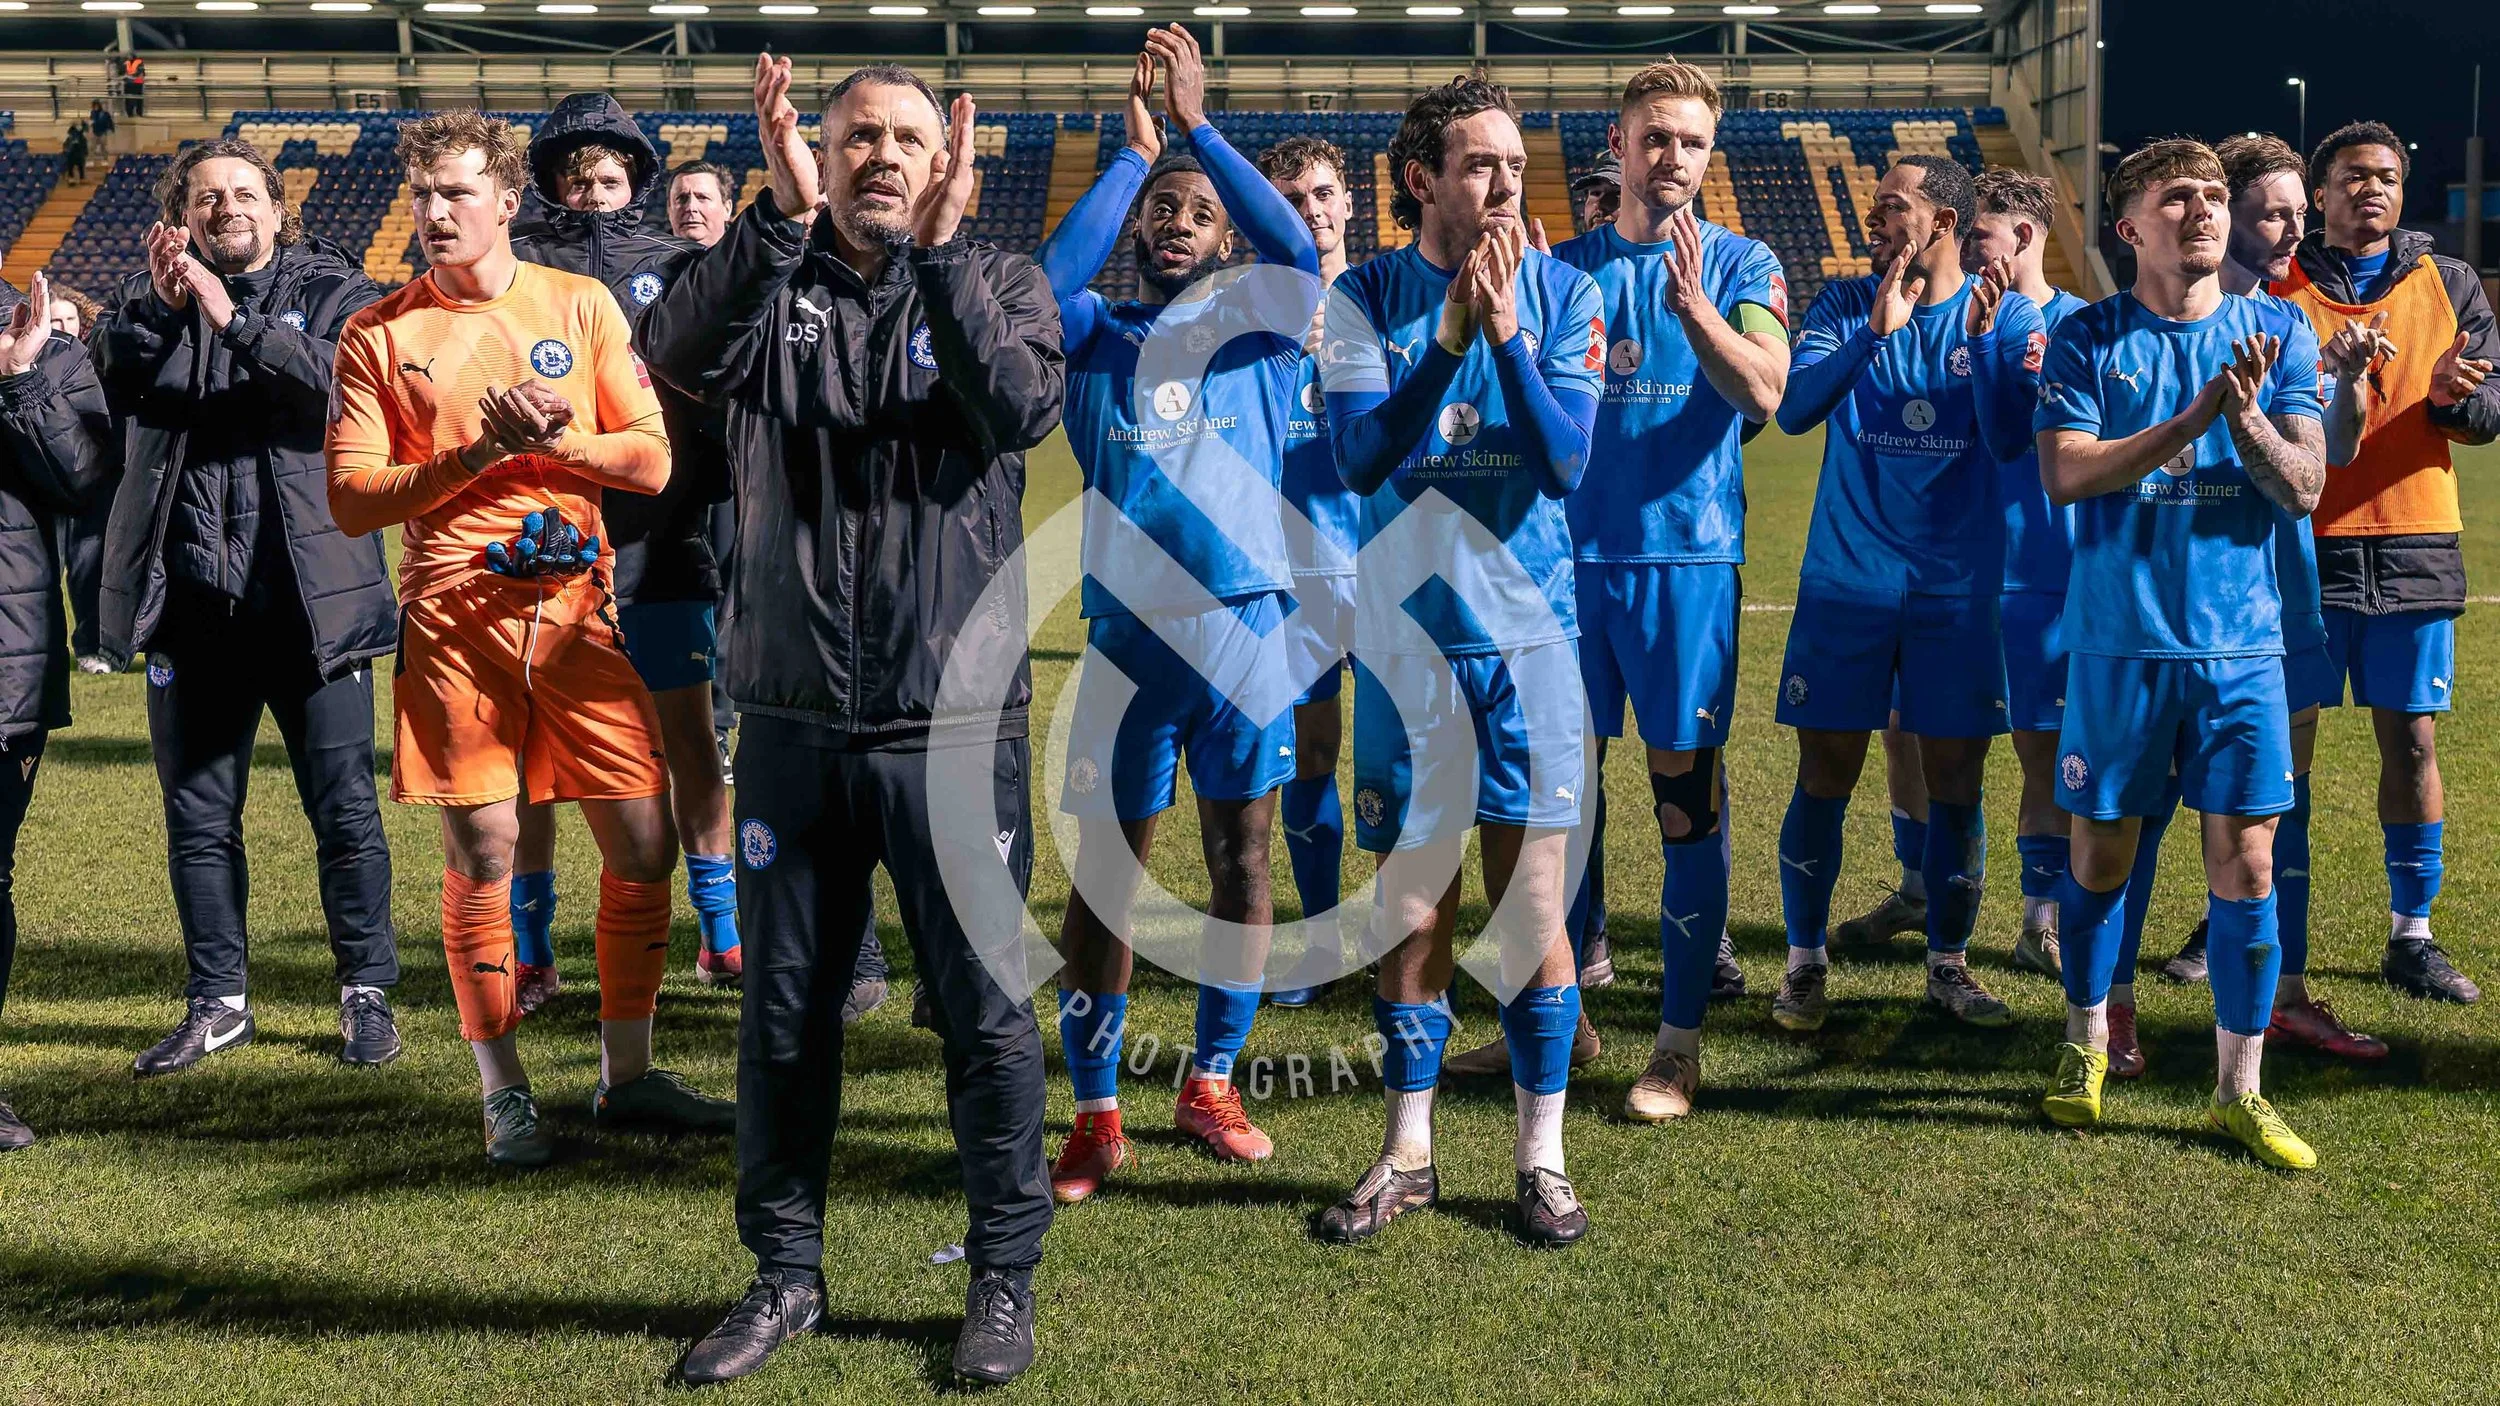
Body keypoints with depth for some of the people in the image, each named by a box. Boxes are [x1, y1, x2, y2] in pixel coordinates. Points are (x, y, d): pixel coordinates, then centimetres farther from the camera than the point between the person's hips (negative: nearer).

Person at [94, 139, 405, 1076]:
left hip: (310, 597, -3)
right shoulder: (150, 295, 13)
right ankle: (217, 1001, 23)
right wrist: (160, 306, -19)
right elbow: (111, 382, -5)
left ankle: (366, 993, 15)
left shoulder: (333, 289, 6)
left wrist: (235, 321, -20)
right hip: (192, 602, 3)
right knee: (198, 815, 10)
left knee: (344, 808, 1)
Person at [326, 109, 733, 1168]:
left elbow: (652, 460, 5)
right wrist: (473, 454, -14)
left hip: (575, 604, 2)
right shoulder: (377, 334, 5)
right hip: (455, 614, -2)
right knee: (481, 855, 0)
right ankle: (504, 1094, 15)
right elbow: (351, 499, -1)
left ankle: (627, 1075, 17)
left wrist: (559, 438, -13)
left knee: (643, 844, 1)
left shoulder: (581, 305, 9)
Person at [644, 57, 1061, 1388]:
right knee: (783, 1012, 11)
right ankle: (785, 1274, 28)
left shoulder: (998, 281, 4)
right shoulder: (771, 280, 7)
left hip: (956, 720, -2)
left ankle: (1004, 1279, 21)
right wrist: (780, 211, -22)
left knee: (986, 1008, 4)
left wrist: (940, 247, -20)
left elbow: (1024, 408, -16)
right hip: (794, 719, 2)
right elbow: (676, 352, -15)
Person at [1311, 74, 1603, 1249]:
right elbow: (1360, 458, -13)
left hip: (1527, 631, 0)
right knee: (1409, 907, 8)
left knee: (1532, 900, 3)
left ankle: (1541, 1157, 18)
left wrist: (1503, 331, -21)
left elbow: (1566, 460, -11)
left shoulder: (1563, 295, -1)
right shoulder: (1365, 298, -1)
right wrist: (1451, 333, -21)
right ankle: (1407, 1154, 24)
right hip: (1405, 632, 0)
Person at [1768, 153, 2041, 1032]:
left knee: (1956, 782, 5)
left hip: (1957, 586, 0)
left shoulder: (2005, 315, 1)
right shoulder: (1846, 304, 3)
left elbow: (2009, 436, -9)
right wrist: (1873, 333, -23)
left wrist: (1982, 335, -22)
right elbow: (1793, 409, -11)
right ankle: (1805, 962, 14)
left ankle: (1948, 965, 20)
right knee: (1825, 776, 2)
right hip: (1845, 581, 0)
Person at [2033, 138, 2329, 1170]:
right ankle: (2086, 1046, 30)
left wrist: (2245, 416, -19)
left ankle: (2239, 1091, 13)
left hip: (2241, 641, 1)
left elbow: (2304, 490, -1)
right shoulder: (2089, 337, 0)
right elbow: (2064, 473, -12)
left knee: (2245, 862, 0)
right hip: (2118, 639, -1)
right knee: (2099, 852, 9)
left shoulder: (2279, 336, 5)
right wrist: (2197, 414, -19)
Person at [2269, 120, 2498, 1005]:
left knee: (2412, 739, 4)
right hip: (2303, 543, -2)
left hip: (2415, 546, 2)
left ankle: (2412, 935, 12)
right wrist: (2331, 374, -22)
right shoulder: (2276, 288, 4)